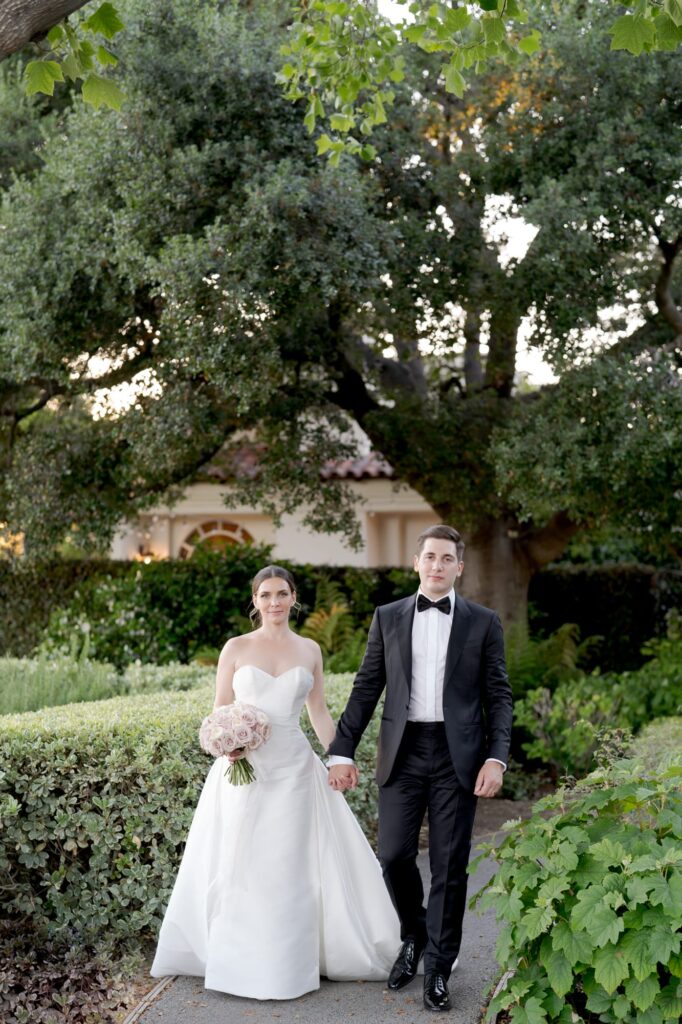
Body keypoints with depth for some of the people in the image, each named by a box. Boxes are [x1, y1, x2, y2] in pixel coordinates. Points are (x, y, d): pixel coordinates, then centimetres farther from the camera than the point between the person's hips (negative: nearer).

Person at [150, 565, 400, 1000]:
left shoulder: (310, 649, 7)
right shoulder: (236, 648, 2)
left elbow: (319, 711, 11)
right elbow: (220, 711, 3)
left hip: (293, 768, 1)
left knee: (289, 867, 4)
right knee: (237, 865, 3)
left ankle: (287, 964, 17)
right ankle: (238, 961, 18)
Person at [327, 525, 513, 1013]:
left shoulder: (483, 622, 4)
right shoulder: (388, 617, 7)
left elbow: (499, 695, 3)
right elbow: (366, 689, 7)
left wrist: (496, 757, -9)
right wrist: (342, 751, 1)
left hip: (458, 756, -1)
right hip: (403, 753, 1)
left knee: (450, 866, 2)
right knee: (394, 856, 0)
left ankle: (439, 968, 17)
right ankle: (414, 937, 28)